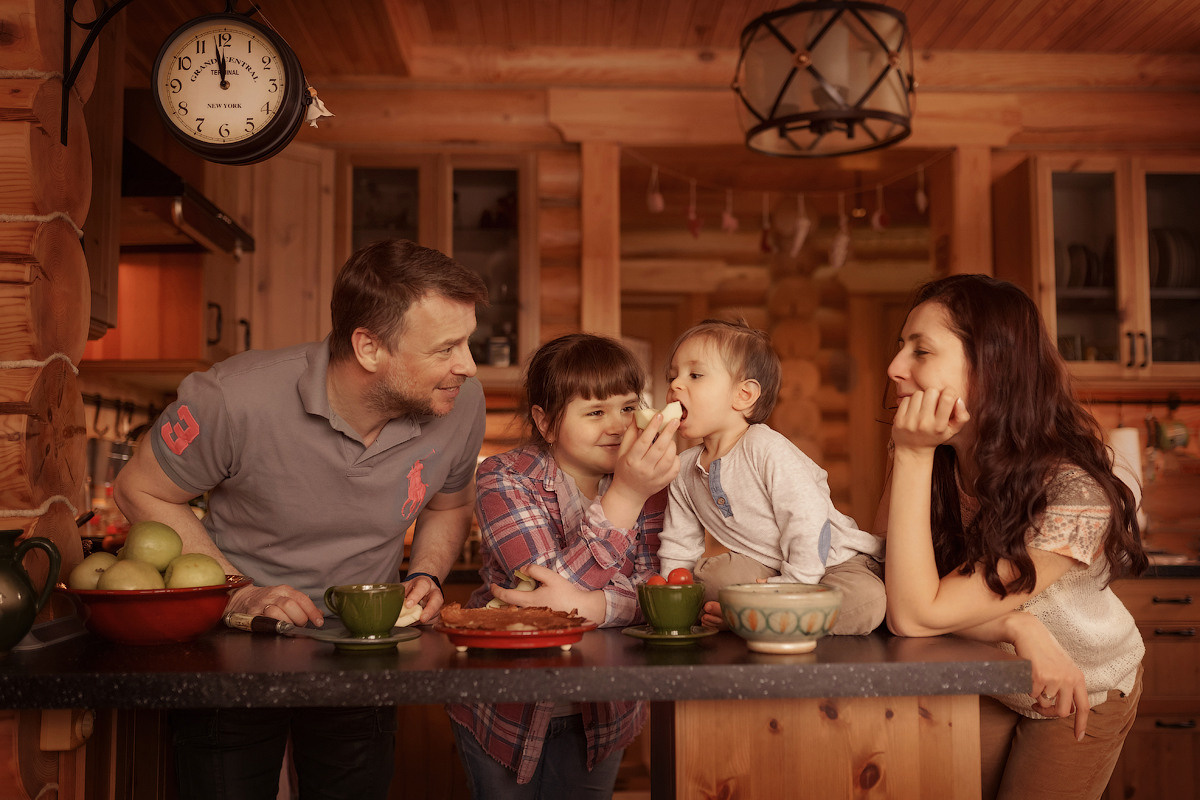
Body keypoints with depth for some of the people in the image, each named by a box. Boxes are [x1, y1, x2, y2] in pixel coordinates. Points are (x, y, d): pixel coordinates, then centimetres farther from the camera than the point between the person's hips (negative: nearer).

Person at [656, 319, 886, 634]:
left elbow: (809, 524, -25)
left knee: (867, 601, -34)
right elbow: (678, 548, 11)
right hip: (767, 569, 5)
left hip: (835, 562, -5)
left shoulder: (766, 448, -21)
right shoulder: (685, 469, 1)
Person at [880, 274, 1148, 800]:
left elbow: (915, 616, -39)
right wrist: (1017, 627, -39)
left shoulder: (1074, 495, -38)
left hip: (1084, 691, -4)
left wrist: (912, 455, -43)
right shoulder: (929, 459, -20)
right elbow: (899, 602, -25)